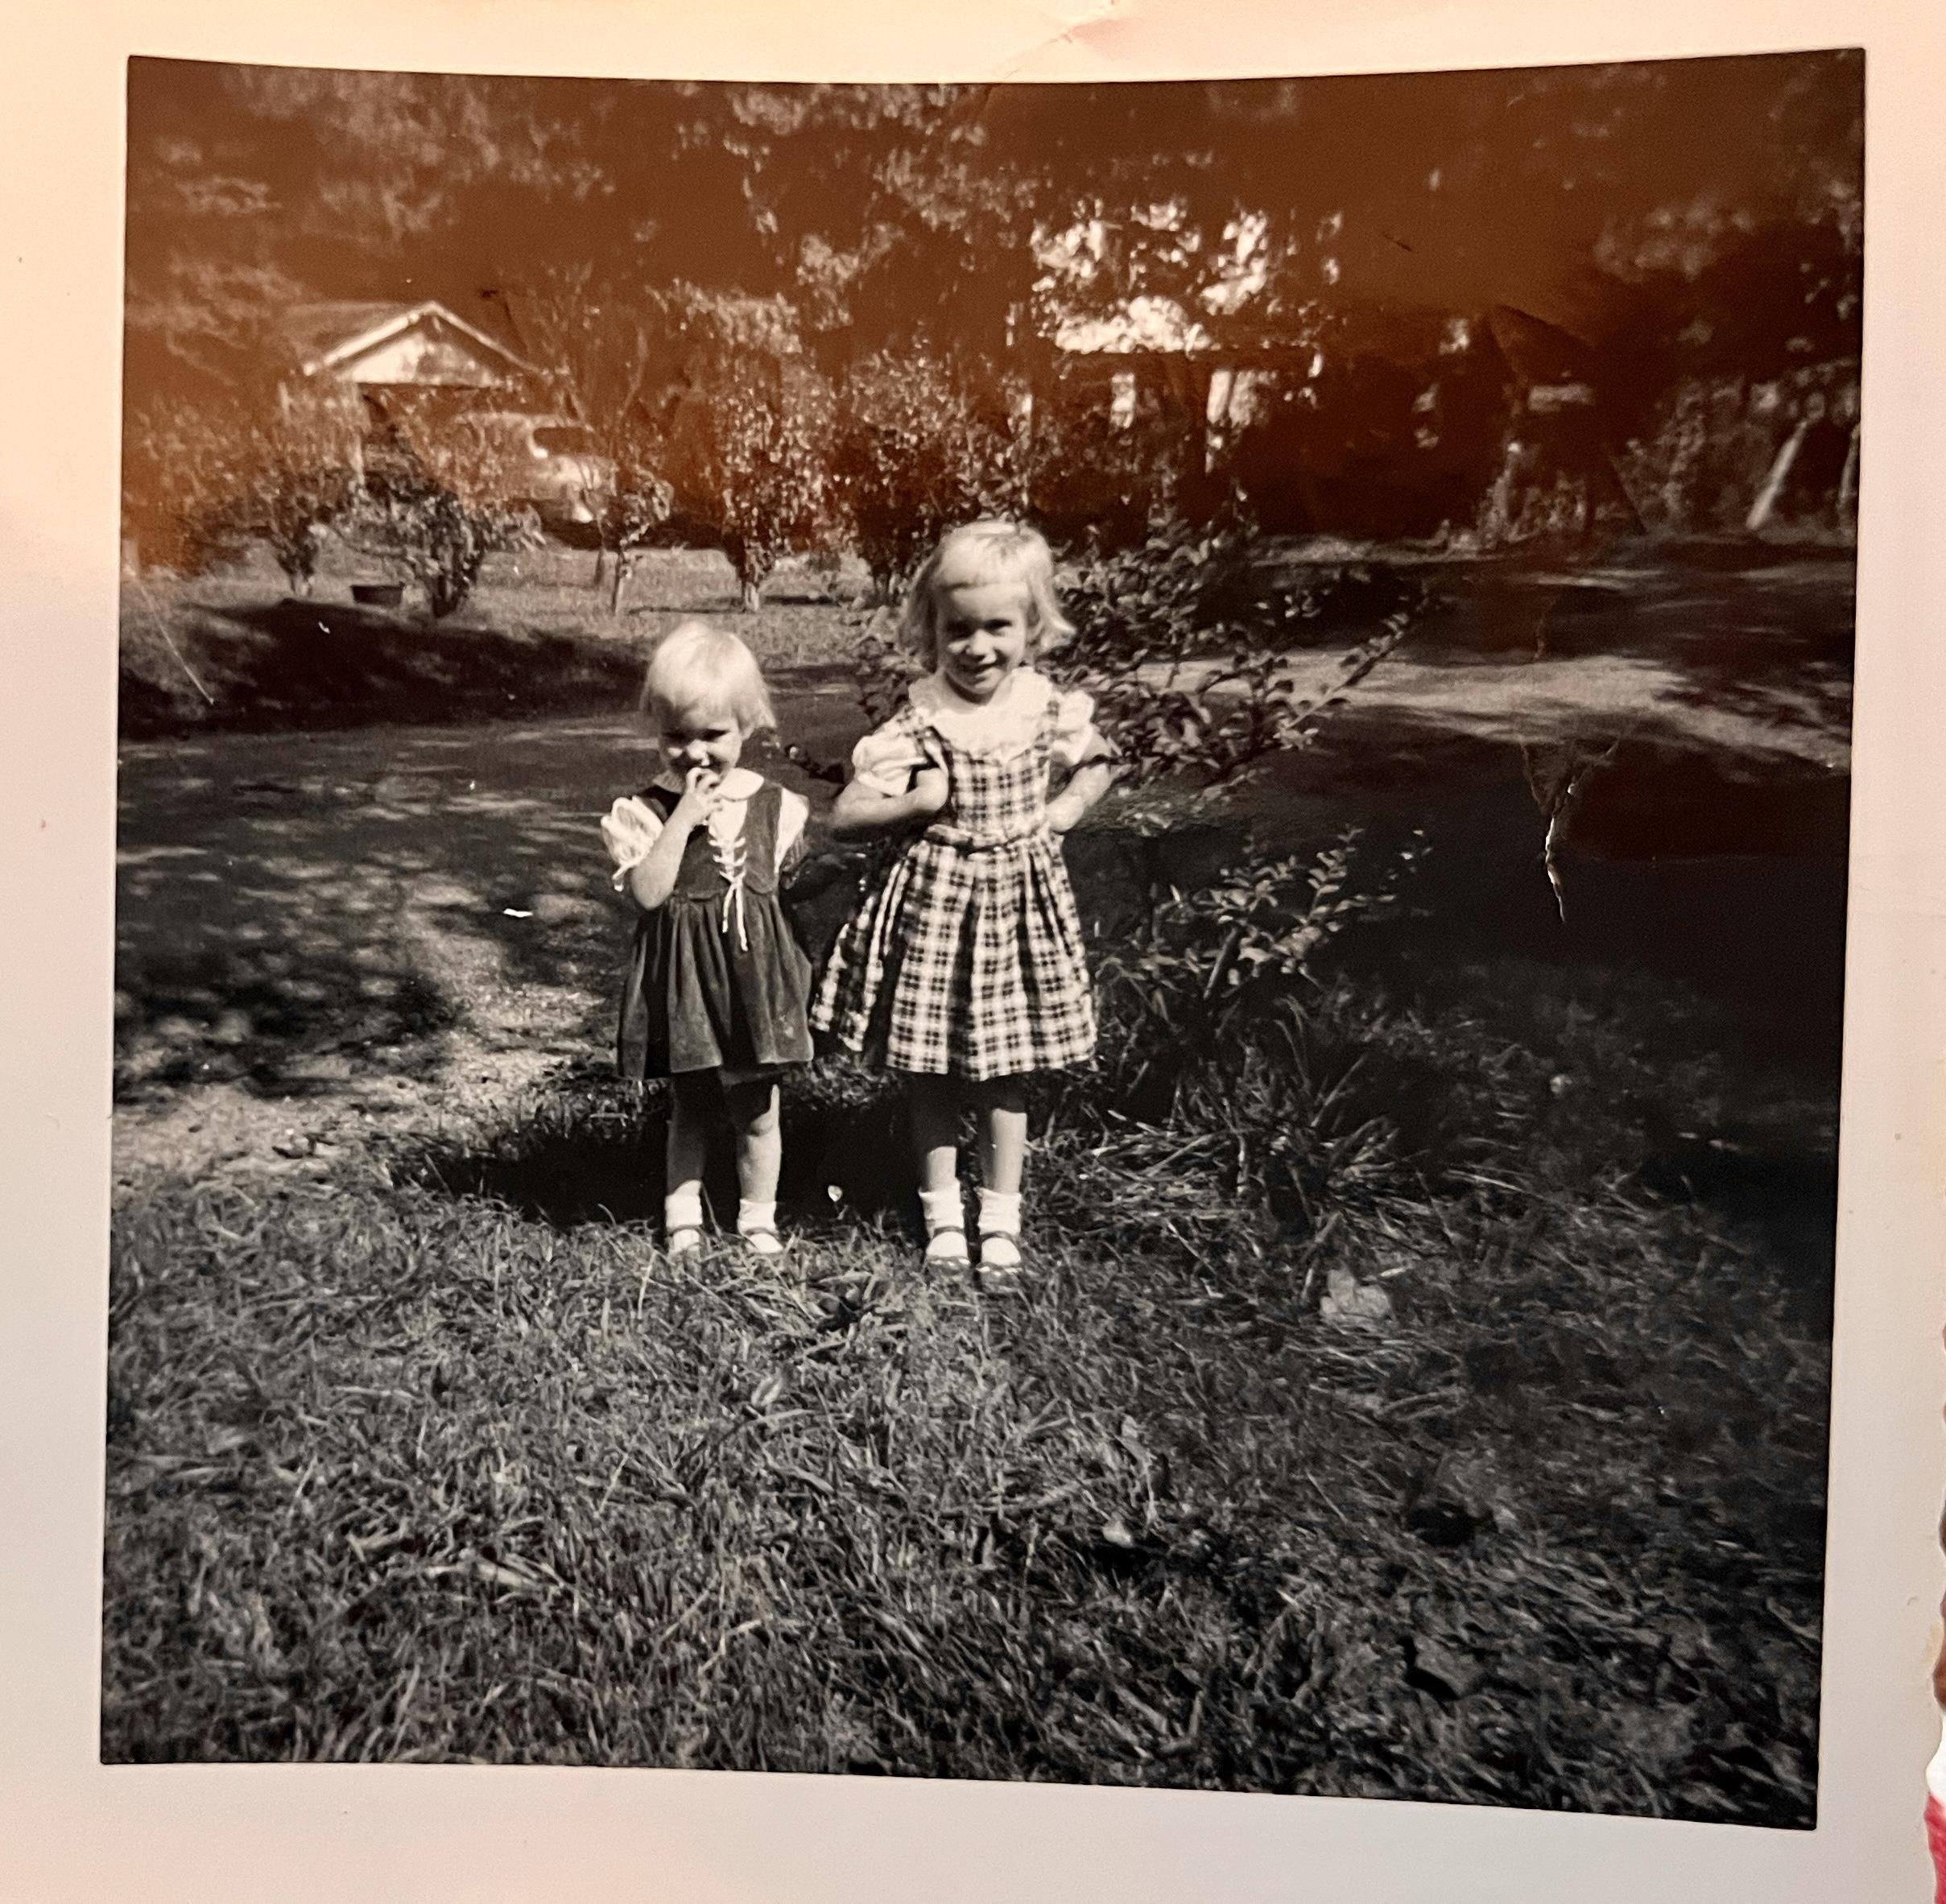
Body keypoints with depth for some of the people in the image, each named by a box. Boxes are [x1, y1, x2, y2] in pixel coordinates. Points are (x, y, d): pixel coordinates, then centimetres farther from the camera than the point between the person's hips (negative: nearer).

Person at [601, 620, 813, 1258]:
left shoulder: (775, 805, -2)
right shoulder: (644, 810, -9)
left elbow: (789, 884, 7)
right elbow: (647, 892, -21)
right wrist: (684, 819, -25)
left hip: (754, 974, 2)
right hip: (683, 978, -1)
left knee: (757, 1112, 13)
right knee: (689, 1110, 14)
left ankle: (758, 1219, 30)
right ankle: (682, 1219, 29)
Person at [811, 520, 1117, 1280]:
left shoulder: (1054, 712, -4)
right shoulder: (915, 726, -12)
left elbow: (1100, 761, 18)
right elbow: (843, 817, -9)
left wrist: (1066, 810, 2)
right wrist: (917, 802, -22)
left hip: (1018, 899, 2)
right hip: (932, 902, -1)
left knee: (1007, 1073, 11)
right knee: (930, 1071, 9)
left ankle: (1000, 1217, 27)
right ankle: (942, 1214, 27)